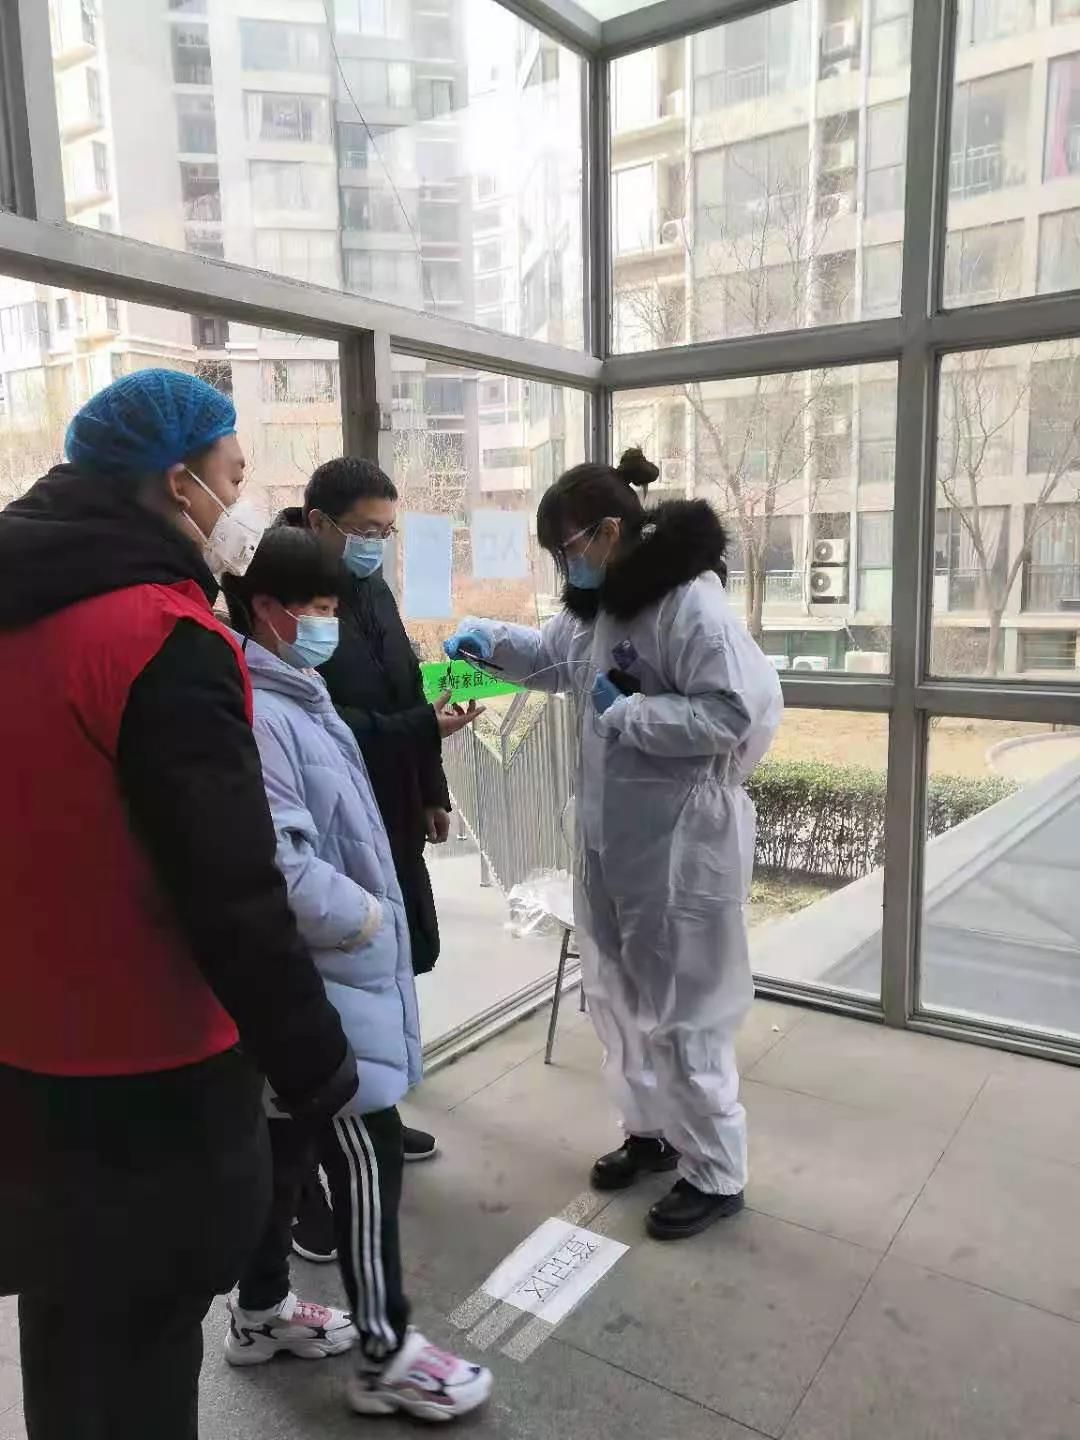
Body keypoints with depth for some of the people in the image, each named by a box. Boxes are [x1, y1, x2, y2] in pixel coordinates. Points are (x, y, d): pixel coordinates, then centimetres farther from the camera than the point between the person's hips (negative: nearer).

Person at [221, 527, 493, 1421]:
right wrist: (361, 915, -16)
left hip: (318, 971, 10)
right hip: (313, 979, -10)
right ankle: (386, 1356, 20)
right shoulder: (257, 716, -23)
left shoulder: (295, 697, 10)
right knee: (368, 1156, 2)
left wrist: (367, 910, 15)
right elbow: (275, 866, -29)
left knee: (290, 1143, 21)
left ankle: (260, 1312, 40)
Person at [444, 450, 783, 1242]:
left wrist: (626, 713, -20)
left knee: (681, 1009, 4)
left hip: (685, 841, -9)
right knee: (616, 992, 20)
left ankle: (716, 1173, 25)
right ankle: (651, 1128, 42)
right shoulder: (597, 601, 8)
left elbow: (733, 713, -26)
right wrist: (493, 640, 4)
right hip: (611, 833, 9)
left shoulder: (693, 604, -21)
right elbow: (554, 657, 22)